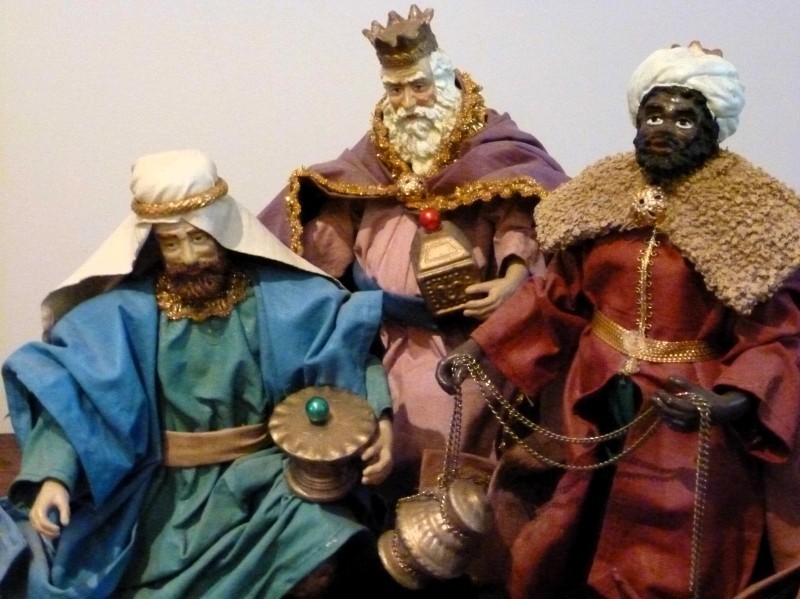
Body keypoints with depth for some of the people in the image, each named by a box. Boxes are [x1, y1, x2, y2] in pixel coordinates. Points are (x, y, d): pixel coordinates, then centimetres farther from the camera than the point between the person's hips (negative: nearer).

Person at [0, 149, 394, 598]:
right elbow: (64, 393, -8)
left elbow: (358, 345, 1)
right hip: (165, 482, 0)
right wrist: (54, 476, -23)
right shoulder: (124, 309, -4)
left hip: (264, 472, 0)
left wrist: (380, 420, -16)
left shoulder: (283, 295, -3)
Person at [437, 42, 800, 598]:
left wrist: (729, 401, -35)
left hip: (688, 425, -4)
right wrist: (479, 350, 0)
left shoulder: (753, 215, -13)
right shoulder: (602, 194, 2)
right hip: (596, 411, 5)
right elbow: (557, 296, 8)